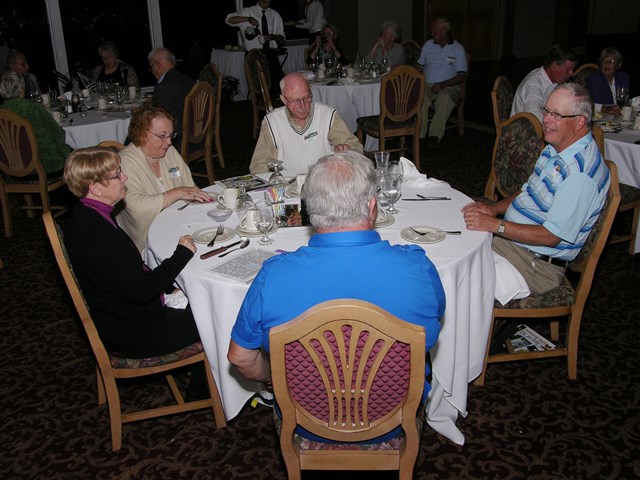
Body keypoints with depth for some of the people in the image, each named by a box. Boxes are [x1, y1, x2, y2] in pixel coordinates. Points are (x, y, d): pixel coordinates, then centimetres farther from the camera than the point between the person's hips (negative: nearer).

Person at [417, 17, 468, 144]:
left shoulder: (458, 49, 3)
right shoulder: (428, 45, 14)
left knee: (445, 98, -38)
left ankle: (435, 135, -33)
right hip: (427, 85, 2)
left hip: (449, 86, -2)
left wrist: (443, 84, -17)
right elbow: (420, 66, 21)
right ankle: (419, 135, -30)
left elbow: (462, 76, -2)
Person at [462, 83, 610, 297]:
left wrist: (495, 225, -24)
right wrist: (495, 207, 2)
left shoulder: (580, 172, -25)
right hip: (509, 237, 9)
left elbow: (552, 236, -25)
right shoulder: (555, 150, 7)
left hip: (537, 263, -9)